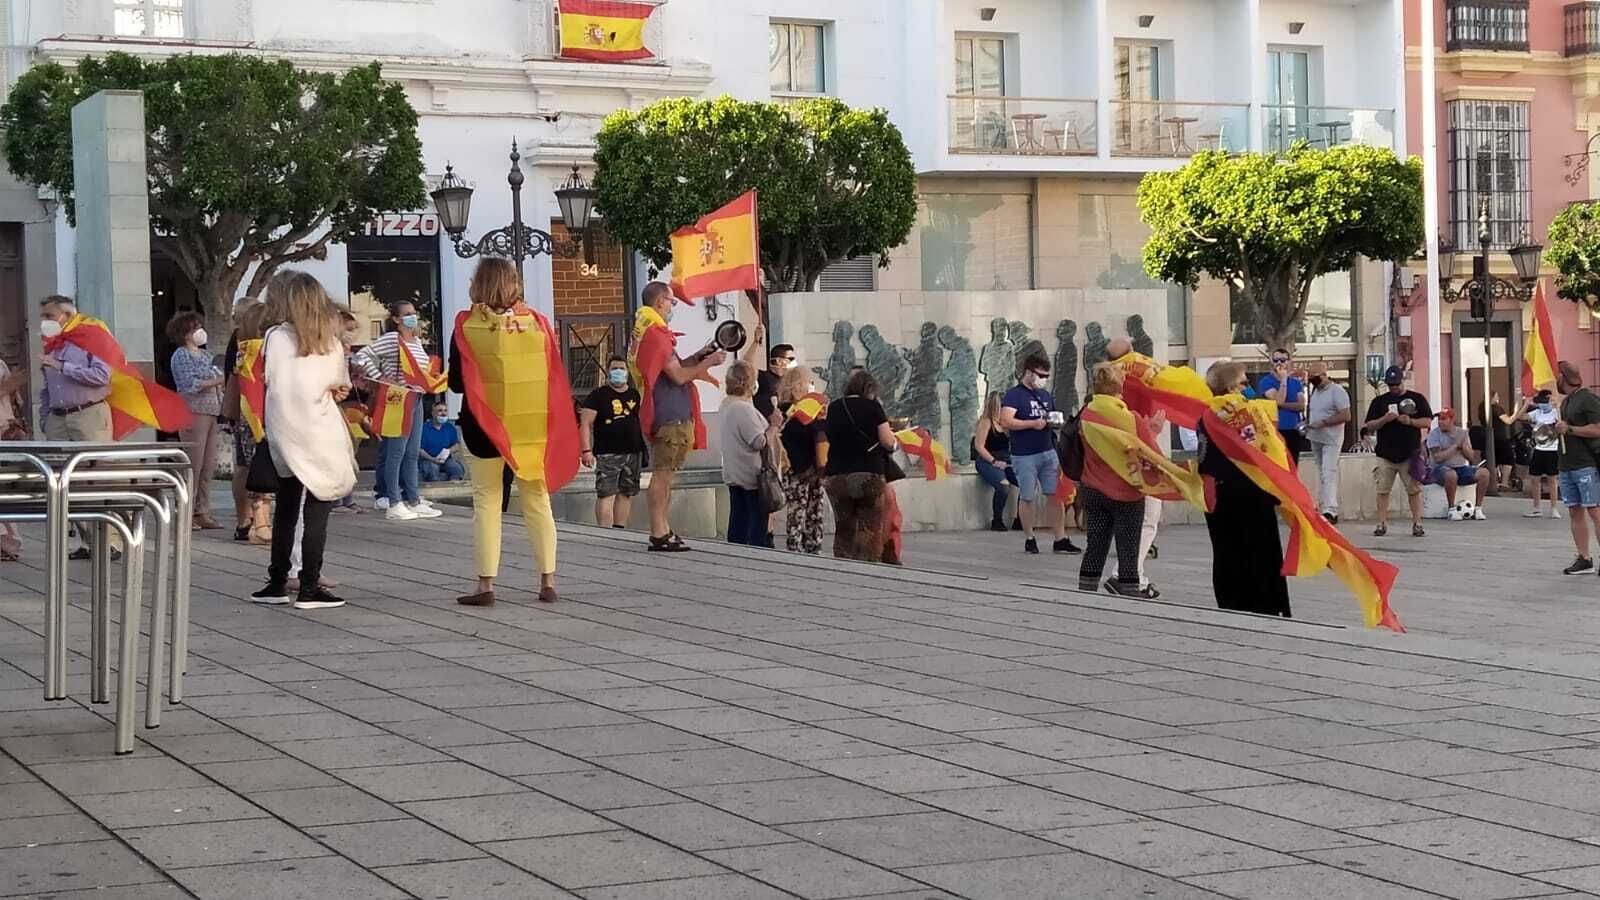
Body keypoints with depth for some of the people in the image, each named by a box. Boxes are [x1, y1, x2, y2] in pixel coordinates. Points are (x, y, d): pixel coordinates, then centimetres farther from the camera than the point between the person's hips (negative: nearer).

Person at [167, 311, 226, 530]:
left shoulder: (205, 355, 20)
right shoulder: (181, 355, -3)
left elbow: (218, 378, 20)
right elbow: (190, 384, -13)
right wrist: (216, 381, -13)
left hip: (210, 413, 8)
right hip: (193, 412, -8)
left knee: (208, 466, 6)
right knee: (193, 465, -9)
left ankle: (202, 512, 11)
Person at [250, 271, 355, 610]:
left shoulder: (276, 336, -5)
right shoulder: (331, 340, 2)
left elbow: (270, 382, -1)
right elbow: (342, 386, 5)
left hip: (284, 434, 0)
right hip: (320, 431, 0)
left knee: (285, 508, 12)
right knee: (317, 510, 1)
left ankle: (278, 582, 18)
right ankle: (309, 587, -3)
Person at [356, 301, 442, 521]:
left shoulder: (417, 342, 15)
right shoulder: (390, 339, -9)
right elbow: (363, 355, -15)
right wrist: (379, 377, -17)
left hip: (416, 399, 8)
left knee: (413, 453, 11)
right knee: (396, 452, -5)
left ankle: (413, 500, 16)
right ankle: (394, 504, -2)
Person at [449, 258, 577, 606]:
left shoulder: (467, 326, -8)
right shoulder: (538, 323, -3)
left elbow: (456, 382, -4)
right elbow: (555, 378, 0)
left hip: (484, 426, -2)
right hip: (533, 426, 2)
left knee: (487, 502, 6)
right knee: (537, 501, 11)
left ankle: (486, 585, 3)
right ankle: (548, 581, 11)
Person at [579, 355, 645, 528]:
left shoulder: (635, 395, 14)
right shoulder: (598, 395, 0)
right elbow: (585, 423, -5)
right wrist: (587, 450, -15)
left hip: (633, 453, 5)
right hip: (607, 454, -5)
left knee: (626, 494, 8)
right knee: (606, 494, -12)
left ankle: (619, 529, 17)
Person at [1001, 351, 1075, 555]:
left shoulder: (1046, 396, 16)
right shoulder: (1014, 395, -6)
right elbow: (1006, 421, -18)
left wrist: (1056, 422, 4)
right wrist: (1033, 424, -20)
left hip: (1048, 452, 6)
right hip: (1024, 456, -6)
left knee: (1054, 495, 0)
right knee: (1027, 498, 3)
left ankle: (1060, 539, 2)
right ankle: (1029, 539, 14)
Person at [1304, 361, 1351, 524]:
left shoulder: (1337, 391, -12)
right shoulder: (1314, 391, 13)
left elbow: (1346, 416, -18)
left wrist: (1323, 422, -22)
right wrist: (1307, 423, 5)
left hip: (1331, 440, -8)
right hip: (1315, 439, 8)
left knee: (1329, 474, -17)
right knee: (1322, 474, 12)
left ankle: (1330, 511, -25)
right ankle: (1323, 507, 18)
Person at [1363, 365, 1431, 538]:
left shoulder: (1417, 399, 8)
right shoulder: (1379, 401, 11)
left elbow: (1427, 422, 3)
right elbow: (1369, 426, 6)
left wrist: (1410, 421, -14)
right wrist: (1384, 419, -12)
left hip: (1410, 454, -1)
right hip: (1385, 454, 1)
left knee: (1414, 489, -2)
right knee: (1383, 490, -1)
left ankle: (1417, 523, 3)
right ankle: (1382, 523, 4)